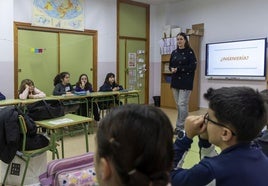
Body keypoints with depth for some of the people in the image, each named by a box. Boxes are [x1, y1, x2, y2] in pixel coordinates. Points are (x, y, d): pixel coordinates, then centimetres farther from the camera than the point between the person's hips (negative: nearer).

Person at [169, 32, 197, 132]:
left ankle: (179, 127, -1)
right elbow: (170, 65, 16)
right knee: (178, 104, 9)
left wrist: (178, 69, -17)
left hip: (185, 82, -6)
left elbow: (193, 66, -12)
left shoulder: (190, 52, -4)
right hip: (175, 81, 6)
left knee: (182, 104, -8)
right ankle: (184, 125, 21)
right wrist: (171, 69, -8)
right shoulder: (174, 53, 12)